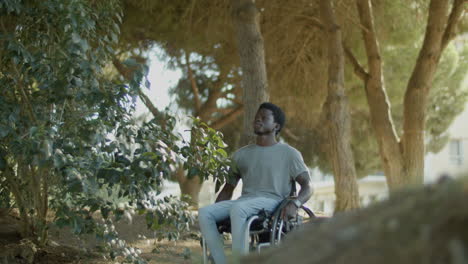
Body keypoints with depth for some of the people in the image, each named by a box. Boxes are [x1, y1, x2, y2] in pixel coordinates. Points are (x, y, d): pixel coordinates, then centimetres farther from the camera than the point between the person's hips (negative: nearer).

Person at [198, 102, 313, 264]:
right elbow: (228, 189, 25)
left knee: (238, 208, -37)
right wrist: (215, 214, 10)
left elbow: (307, 187, 0)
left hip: (271, 202, -5)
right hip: (244, 201, 5)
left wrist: (295, 203, -22)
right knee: (204, 212, -23)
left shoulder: (289, 153, 8)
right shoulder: (241, 154, 22)